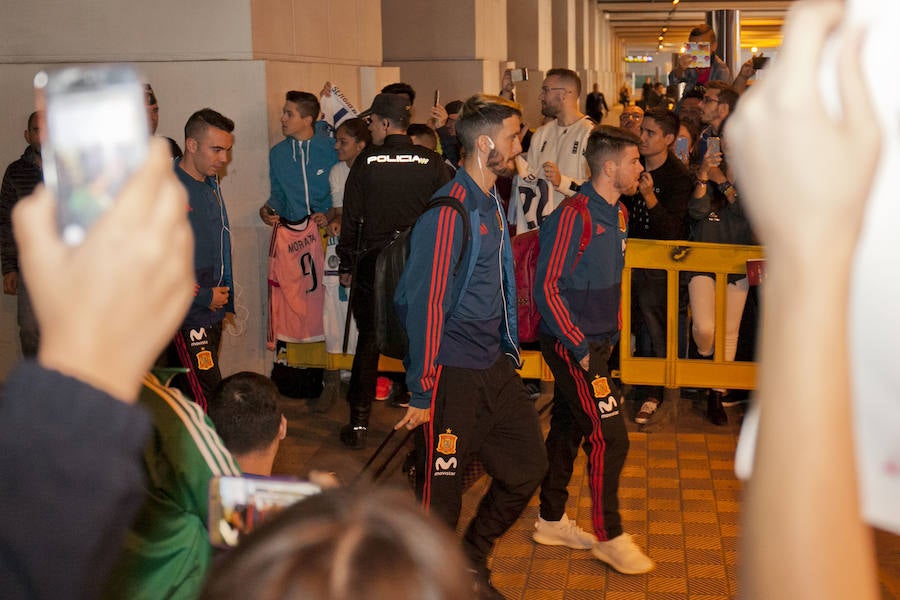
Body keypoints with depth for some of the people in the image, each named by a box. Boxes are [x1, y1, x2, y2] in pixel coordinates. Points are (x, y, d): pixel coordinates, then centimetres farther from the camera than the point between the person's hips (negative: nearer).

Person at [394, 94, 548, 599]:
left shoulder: (492, 203, 12)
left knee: (528, 466, 15)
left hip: (495, 368, 9)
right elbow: (426, 305, -19)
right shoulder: (450, 210, -18)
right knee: (442, 493, 2)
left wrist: (508, 353, 16)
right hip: (454, 374, -9)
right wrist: (422, 394, -17)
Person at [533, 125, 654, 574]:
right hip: (572, 346, -9)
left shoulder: (617, 213, 10)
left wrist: (610, 335, 14)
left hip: (596, 343, 9)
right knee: (609, 437, -6)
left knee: (568, 429, 16)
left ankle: (552, 521, 28)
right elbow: (547, 288, -19)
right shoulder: (574, 215, -18)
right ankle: (609, 536, 6)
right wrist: (580, 347, -18)